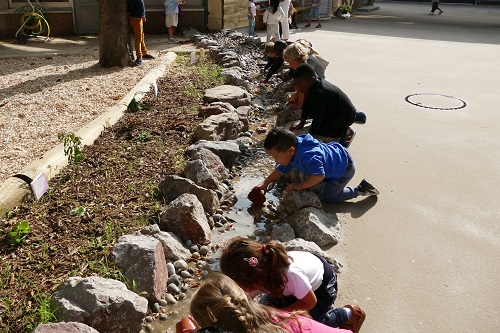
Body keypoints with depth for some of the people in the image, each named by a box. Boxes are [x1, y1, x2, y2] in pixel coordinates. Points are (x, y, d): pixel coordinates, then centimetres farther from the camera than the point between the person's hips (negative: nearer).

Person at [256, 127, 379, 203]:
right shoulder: (293, 152, -11)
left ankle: (359, 190, 9)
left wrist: (301, 186, -38)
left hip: (345, 167, -9)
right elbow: (281, 169, 2)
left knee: (328, 197, 2)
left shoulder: (308, 157, -43)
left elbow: (319, 175, -50)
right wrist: (265, 183, -4)